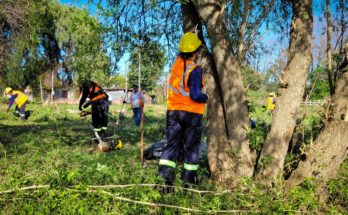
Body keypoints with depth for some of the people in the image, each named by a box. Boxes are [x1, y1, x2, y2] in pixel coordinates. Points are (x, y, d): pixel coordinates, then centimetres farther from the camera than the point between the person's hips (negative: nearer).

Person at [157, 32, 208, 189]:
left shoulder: (177, 62, 1)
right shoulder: (195, 70, -17)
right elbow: (195, 95, -21)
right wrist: (206, 98, -1)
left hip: (173, 111, 5)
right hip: (191, 113, -5)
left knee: (172, 143, 8)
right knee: (191, 147, 8)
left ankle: (165, 172, -4)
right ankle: (189, 179, 15)